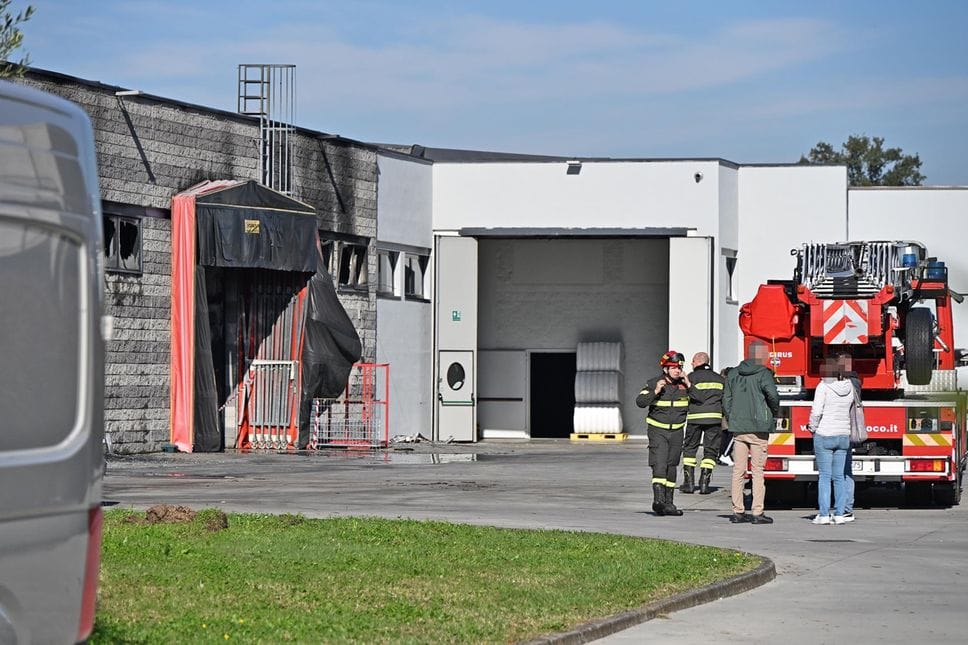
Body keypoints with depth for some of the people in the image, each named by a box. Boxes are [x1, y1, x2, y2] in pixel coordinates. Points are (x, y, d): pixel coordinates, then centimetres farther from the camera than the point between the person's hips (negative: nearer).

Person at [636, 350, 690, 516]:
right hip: (658, 430, -4)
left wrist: (689, 385, -11)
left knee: (671, 467, 10)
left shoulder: (684, 384, 5)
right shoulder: (653, 383, -6)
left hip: (676, 432, 4)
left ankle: (668, 503, 17)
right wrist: (655, 392, -28)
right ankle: (658, 500, -28)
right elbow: (640, 402, -16)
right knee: (659, 465, -18)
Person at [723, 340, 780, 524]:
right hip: (758, 427, -5)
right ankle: (757, 513, -3)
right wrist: (775, 412, -2)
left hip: (738, 428, 5)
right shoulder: (763, 373, -7)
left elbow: (726, 400, 11)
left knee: (738, 471, 8)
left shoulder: (733, 374, 10)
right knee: (758, 471, -1)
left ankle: (737, 511, 8)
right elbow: (772, 394, -20)